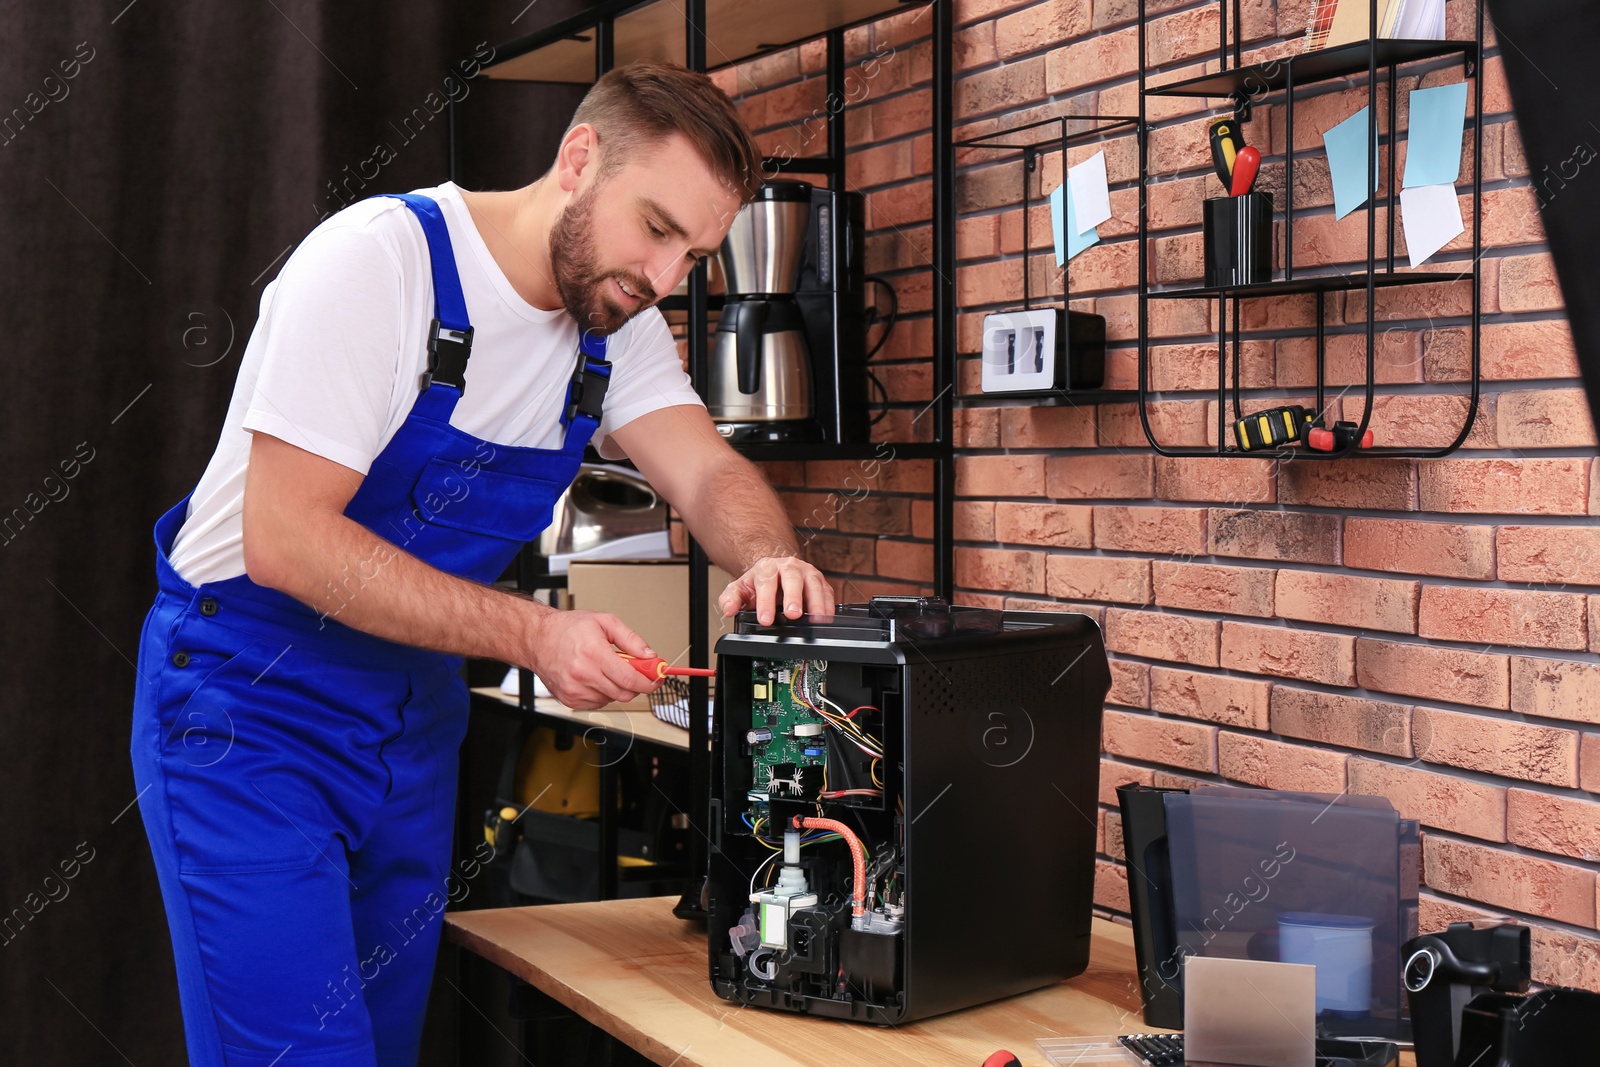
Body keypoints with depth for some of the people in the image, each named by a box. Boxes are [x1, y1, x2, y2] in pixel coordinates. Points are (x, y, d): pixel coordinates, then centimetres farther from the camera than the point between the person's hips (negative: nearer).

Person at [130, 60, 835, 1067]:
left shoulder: (619, 325, 2)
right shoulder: (377, 259, -21)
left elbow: (711, 472, -7)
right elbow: (285, 538, -25)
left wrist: (769, 558, -31)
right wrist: (535, 634, -30)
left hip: (415, 718, 7)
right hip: (249, 707, -7)